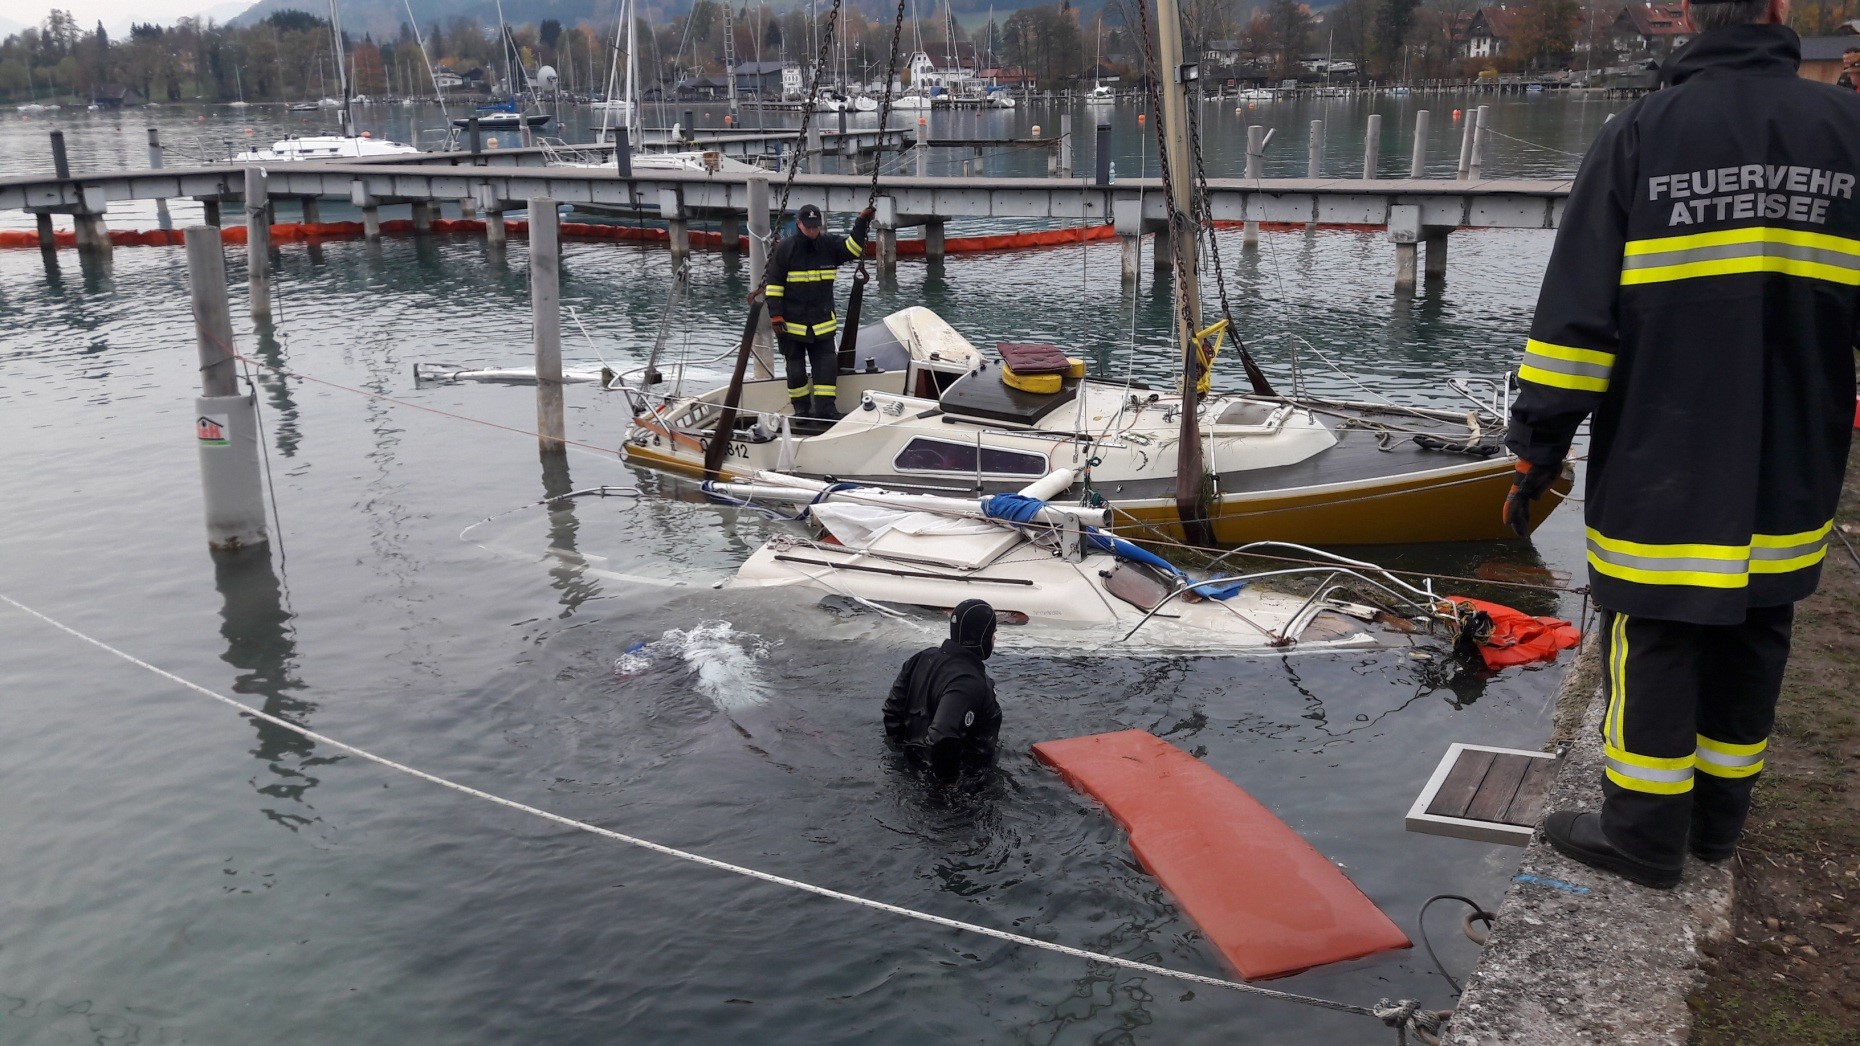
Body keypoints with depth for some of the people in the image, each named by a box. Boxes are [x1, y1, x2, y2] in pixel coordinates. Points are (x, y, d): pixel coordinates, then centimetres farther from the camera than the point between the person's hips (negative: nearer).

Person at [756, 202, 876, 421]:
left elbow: (852, 248, 4)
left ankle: (825, 407, 3)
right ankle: (801, 409, 19)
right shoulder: (784, 249, -7)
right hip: (791, 322, -3)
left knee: (827, 365, -2)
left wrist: (862, 223, -9)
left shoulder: (828, 245, 5)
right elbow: (773, 283, -7)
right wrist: (776, 315, -11)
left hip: (822, 322, 3)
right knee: (796, 368, 6)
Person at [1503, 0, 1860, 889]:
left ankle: (1645, 835, 16)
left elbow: (1576, 314, -11)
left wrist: (1537, 450, -5)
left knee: (1654, 644, 6)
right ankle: (1719, 817, 30)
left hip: (1659, 474, -3)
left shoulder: (1638, 134, -9)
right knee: (1749, 646, 16)